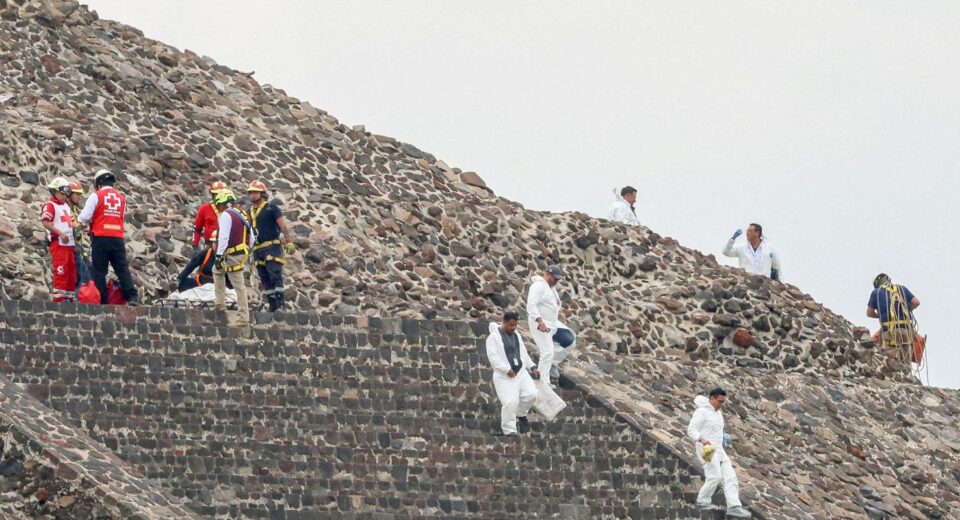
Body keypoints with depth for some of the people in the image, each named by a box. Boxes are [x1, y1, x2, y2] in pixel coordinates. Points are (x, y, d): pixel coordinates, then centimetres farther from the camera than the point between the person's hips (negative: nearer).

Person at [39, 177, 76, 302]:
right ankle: (58, 296, -13)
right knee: (61, 270, -13)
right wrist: (61, 233, -22)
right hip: (57, 242, -9)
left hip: (68, 243, 9)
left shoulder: (66, 206, 22)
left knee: (72, 270, 10)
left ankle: (70, 296, 16)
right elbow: (45, 222, -18)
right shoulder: (50, 205, -7)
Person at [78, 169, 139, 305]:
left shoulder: (96, 196, -3)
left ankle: (101, 300, -3)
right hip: (118, 238, 4)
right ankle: (132, 297, -7)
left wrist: (82, 221, 18)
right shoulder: (121, 198, 12)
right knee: (123, 269, 4)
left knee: (98, 270, 1)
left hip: (100, 238, -4)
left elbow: (85, 217, -7)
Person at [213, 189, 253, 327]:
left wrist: (219, 255, -19)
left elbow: (224, 236, -20)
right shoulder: (242, 215, 17)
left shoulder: (226, 215, -10)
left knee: (239, 286, -4)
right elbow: (251, 238, 19)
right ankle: (220, 303, 17)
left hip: (232, 255, -8)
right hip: (243, 253, 8)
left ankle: (243, 318, -1)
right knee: (217, 270, 22)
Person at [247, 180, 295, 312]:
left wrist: (289, 242, -13)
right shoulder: (251, 211, 15)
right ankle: (273, 306, 9)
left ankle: (280, 304, -20)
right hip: (258, 250, 7)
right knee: (265, 280, 6)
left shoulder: (271, 208, -2)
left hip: (272, 247, -7)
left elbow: (283, 225, -7)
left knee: (275, 275, -16)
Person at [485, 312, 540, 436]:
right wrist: (507, 369, -22)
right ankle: (509, 430, -5)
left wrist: (532, 367, 11)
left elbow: (524, 353, 21)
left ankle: (520, 412, 23)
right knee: (510, 402, -17)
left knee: (531, 394, -7)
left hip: (521, 372, 6)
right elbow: (493, 356, -16)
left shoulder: (516, 335, 14)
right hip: (504, 376, -6)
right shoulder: (494, 337, -8)